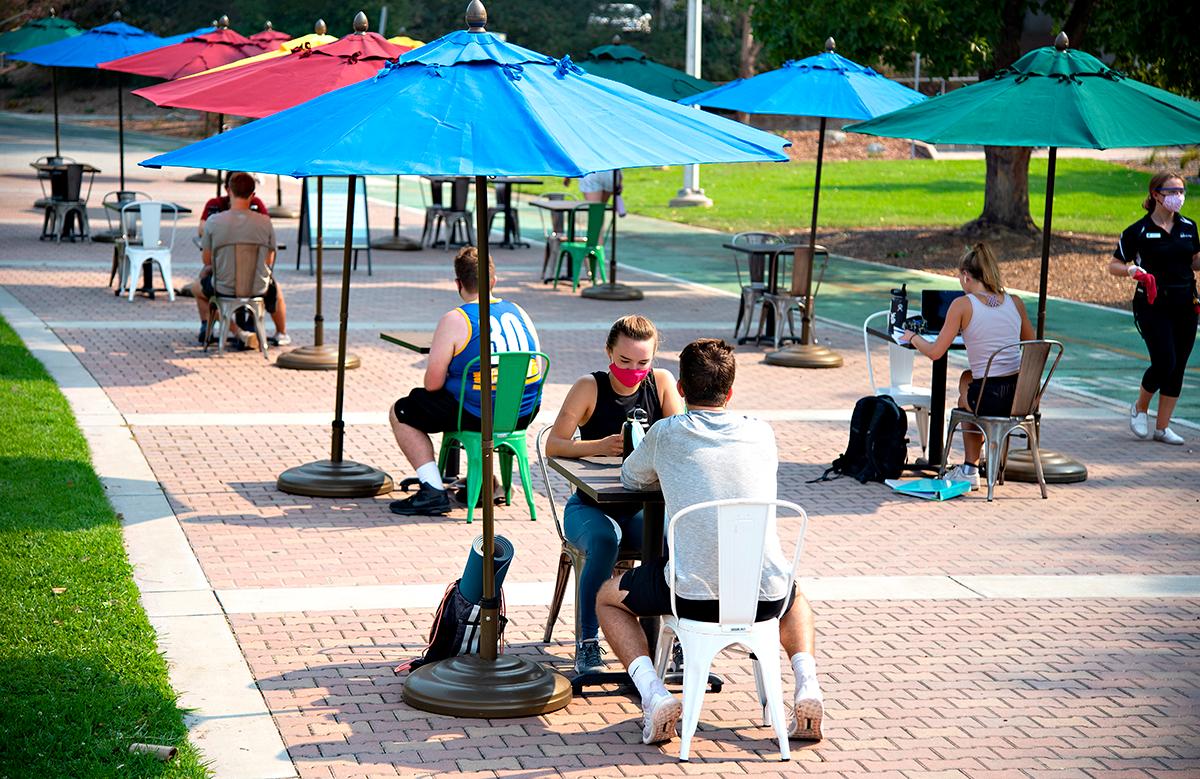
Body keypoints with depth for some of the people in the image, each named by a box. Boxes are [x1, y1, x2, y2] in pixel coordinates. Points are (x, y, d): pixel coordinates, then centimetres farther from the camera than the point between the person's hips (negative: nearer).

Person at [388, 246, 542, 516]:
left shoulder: (454, 321, -13)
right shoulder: (519, 312, 5)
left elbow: (433, 384, -12)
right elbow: (536, 370, 12)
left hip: (476, 414, -7)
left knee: (401, 413, 13)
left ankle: (433, 490, 1)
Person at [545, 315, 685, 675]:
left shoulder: (661, 382, 1)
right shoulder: (590, 388, -6)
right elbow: (553, 445, -14)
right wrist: (599, 446, -32)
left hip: (642, 507, 2)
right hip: (590, 506, -2)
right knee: (604, 540, -35)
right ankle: (587, 644, -25)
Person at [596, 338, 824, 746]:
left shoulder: (666, 433, 2)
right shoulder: (761, 433, 9)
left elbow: (631, 478, 22)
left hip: (694, 596, -3)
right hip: (765, 596, 3)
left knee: (609, 597, 24)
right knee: (794, 598, 39)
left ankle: (654, 695, 3)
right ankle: (807, 685, 12)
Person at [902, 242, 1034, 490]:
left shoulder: (963, 305, -7)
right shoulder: (1014, 302, 6)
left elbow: (935, 352, -6)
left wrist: (912, 337, 13)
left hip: (989, 399, -5)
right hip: (1024, 396, 5)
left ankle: (970, 469, 33)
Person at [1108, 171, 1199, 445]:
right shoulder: (1139, 231, -5)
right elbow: (1114, 265, 0)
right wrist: (1134, 271, -20)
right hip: (1153, 306, -5)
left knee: (1178, 367, 5)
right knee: (1164, 362, -15)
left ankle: (1162, 426, 15)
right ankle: (1140, 408, 13)